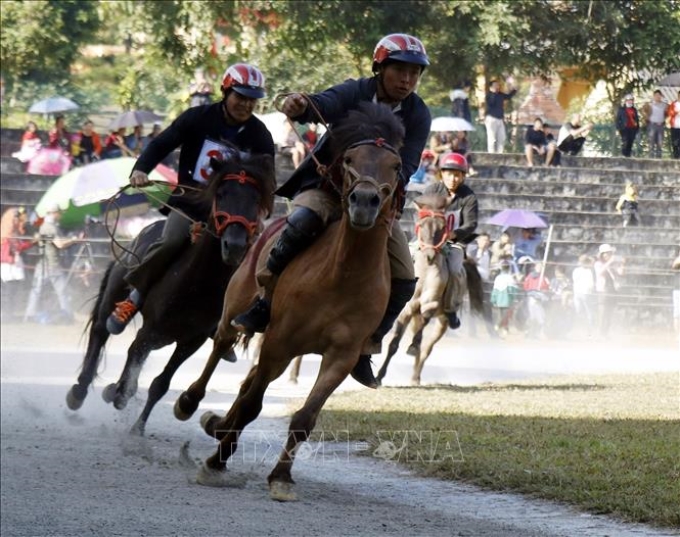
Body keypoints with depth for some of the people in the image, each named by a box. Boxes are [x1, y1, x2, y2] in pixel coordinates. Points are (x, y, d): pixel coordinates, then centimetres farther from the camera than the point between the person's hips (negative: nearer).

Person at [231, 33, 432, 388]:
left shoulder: (418, 116, -6)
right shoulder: (356, 93, -11)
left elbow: (406, 163, -15)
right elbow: (325, 104, -32)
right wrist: (300, 108, -56)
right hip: (329, 185, -3)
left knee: (403, 281, -7)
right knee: (303, 221, -37)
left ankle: (364, 348, 9)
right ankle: (263, 304, -24)